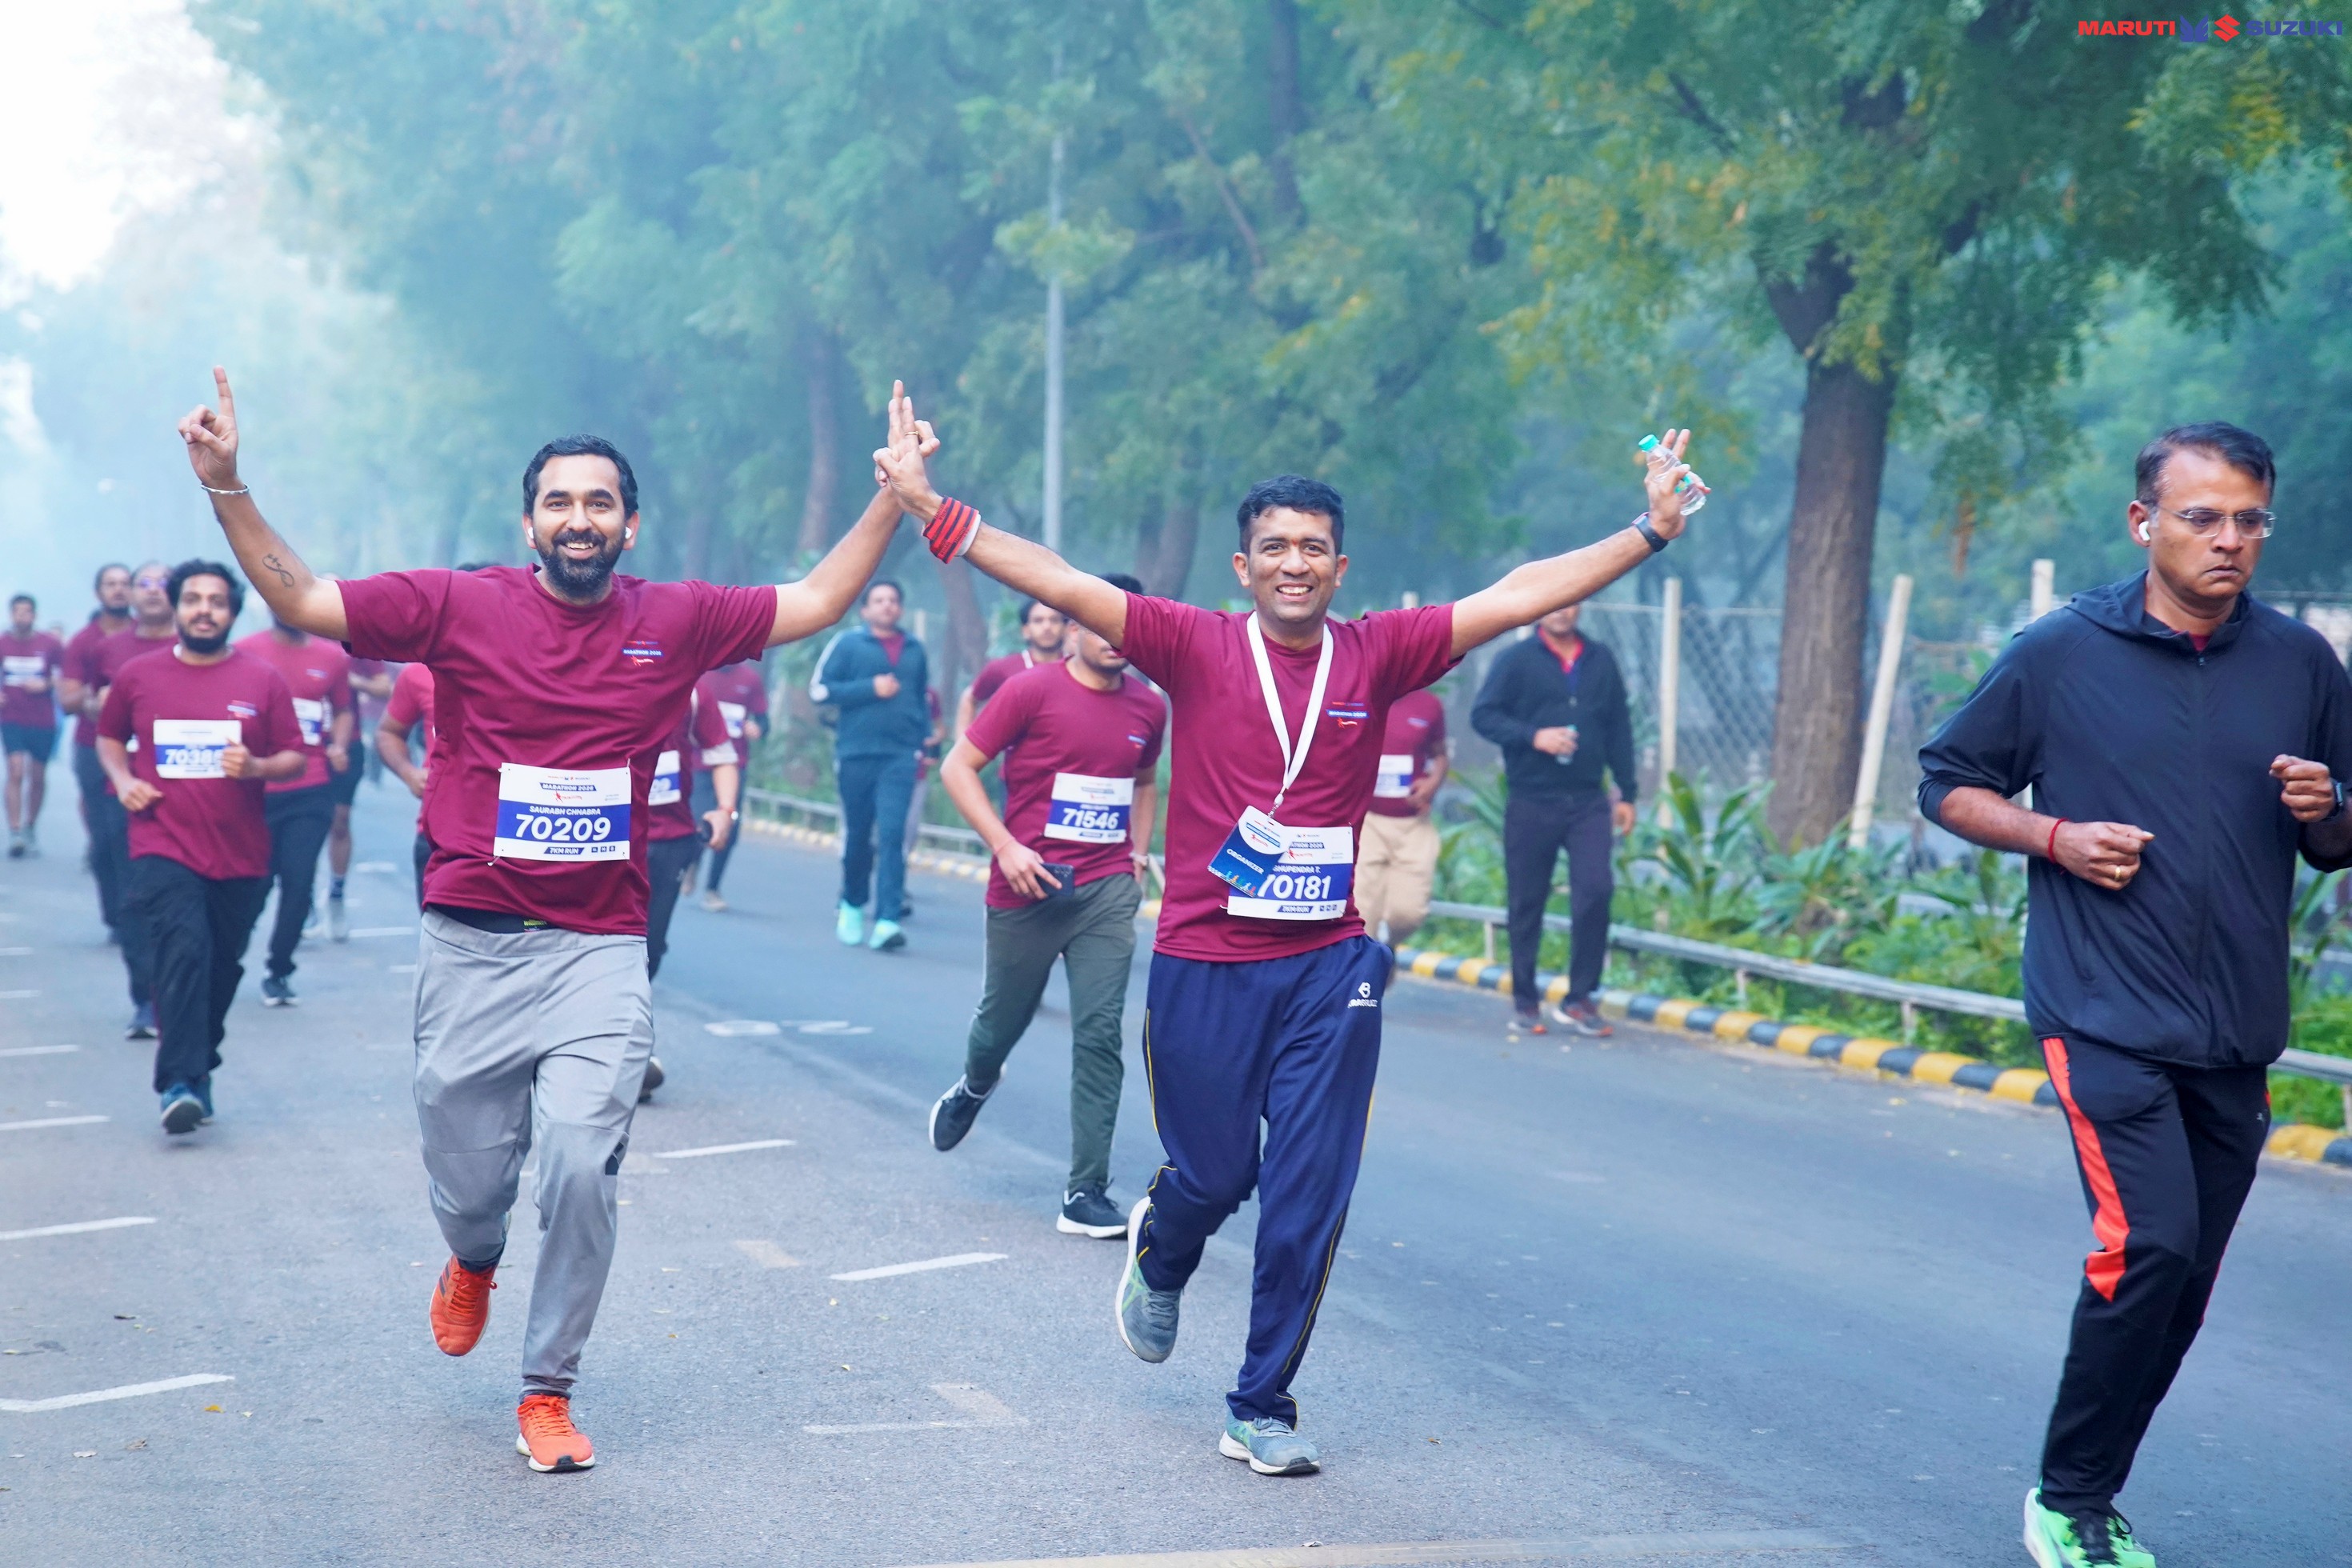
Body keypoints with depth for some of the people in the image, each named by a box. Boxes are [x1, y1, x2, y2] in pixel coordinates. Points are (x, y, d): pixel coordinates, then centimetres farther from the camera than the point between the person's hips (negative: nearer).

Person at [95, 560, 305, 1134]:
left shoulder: (263, 680, 2)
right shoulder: (138, 676, 4)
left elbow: (296, 759, 4)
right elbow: (109, 737, 19)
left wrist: (256, 767, -16)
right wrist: (122, 779, 0)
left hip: (240, 855, 2)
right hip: (164, 849, -2)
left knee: (221, 968, 12)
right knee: (184, 950, -21)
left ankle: (196, 1068, 32)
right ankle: (180, 1083, -24)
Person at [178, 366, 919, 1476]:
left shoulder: (676, 623, 3)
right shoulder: (462, 607, -2)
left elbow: (816, 602, 11)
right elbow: (299, 601, -1)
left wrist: (896, 494, 4)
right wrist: (225, 488, -11)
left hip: (599, 953, 0)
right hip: (470, 941, 0)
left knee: (581, 1164, -15)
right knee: (467, 1178, 8)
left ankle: (548, 1393, 3)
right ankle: (473, 1261, 47)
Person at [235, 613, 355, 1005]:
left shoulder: (332, 657, 7)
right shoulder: (246, 652, 1)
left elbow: (343, 711, 20)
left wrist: (339, 746, 1)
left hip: (311, 792, 2)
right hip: (255, 791, -1)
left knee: (299, 883, -2)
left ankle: (278, 971, 14)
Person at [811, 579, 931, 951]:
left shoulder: (914, 650, 14)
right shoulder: (848, 644, 3)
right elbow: (820, 690, -3)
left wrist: (926, 742, 15)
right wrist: (871, 688, -11)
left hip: (900, 754, 1)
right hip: (856, 753, -1)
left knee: (893, 834, -12)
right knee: (857, 836, 8)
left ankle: (887, 921, -18)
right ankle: (852, 906, 29)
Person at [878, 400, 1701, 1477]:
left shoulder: (1377, 655, 1)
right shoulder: (1196, 647, -4)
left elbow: (1517, 597, 2)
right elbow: (1061, 586, -11)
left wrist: (1649, 531, -1)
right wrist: (933, 510, -19)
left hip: (1328, 971, 2)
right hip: (1204, 966, -1)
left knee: (1310, 1195, 0)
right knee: (1214, 1174, 9)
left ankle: (1263, 1408, 14)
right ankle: (1159, 1261, 47)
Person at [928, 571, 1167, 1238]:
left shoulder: (1149, 707, 6)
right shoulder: (1032, 690, -8)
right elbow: (958, 767, -7)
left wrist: (1138, 852, 11)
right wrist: (1005, 846, -15)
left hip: (1107, 891, 2)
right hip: (1029, 885, -2)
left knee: (1100, 1033, -8)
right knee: (1003, 1019, 14)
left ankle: (1086, 1194, -6)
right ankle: (974, 1086, 51)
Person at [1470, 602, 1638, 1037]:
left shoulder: (1601, 660, 11)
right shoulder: (1516, 660, 0)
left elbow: (1619, 728, 15)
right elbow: (1483, 715, -4)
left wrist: (1626, 792, 12)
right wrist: (1533, 736, -18)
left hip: (1588, 801, 2)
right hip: (1531, 802, -2)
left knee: (1596, 890, -13)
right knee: (1527, 904, 4)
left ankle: (1580, 998, -2)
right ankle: (1525, 1001, 17)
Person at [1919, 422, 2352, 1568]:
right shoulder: (2059, 654, -3)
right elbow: (1948, 783, 7)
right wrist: (2056, 837, -10)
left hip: (2237, 1037, 4)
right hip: (2106, 1017, -4)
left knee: (2179, 1284, 9)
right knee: (2151, 1246, -18)